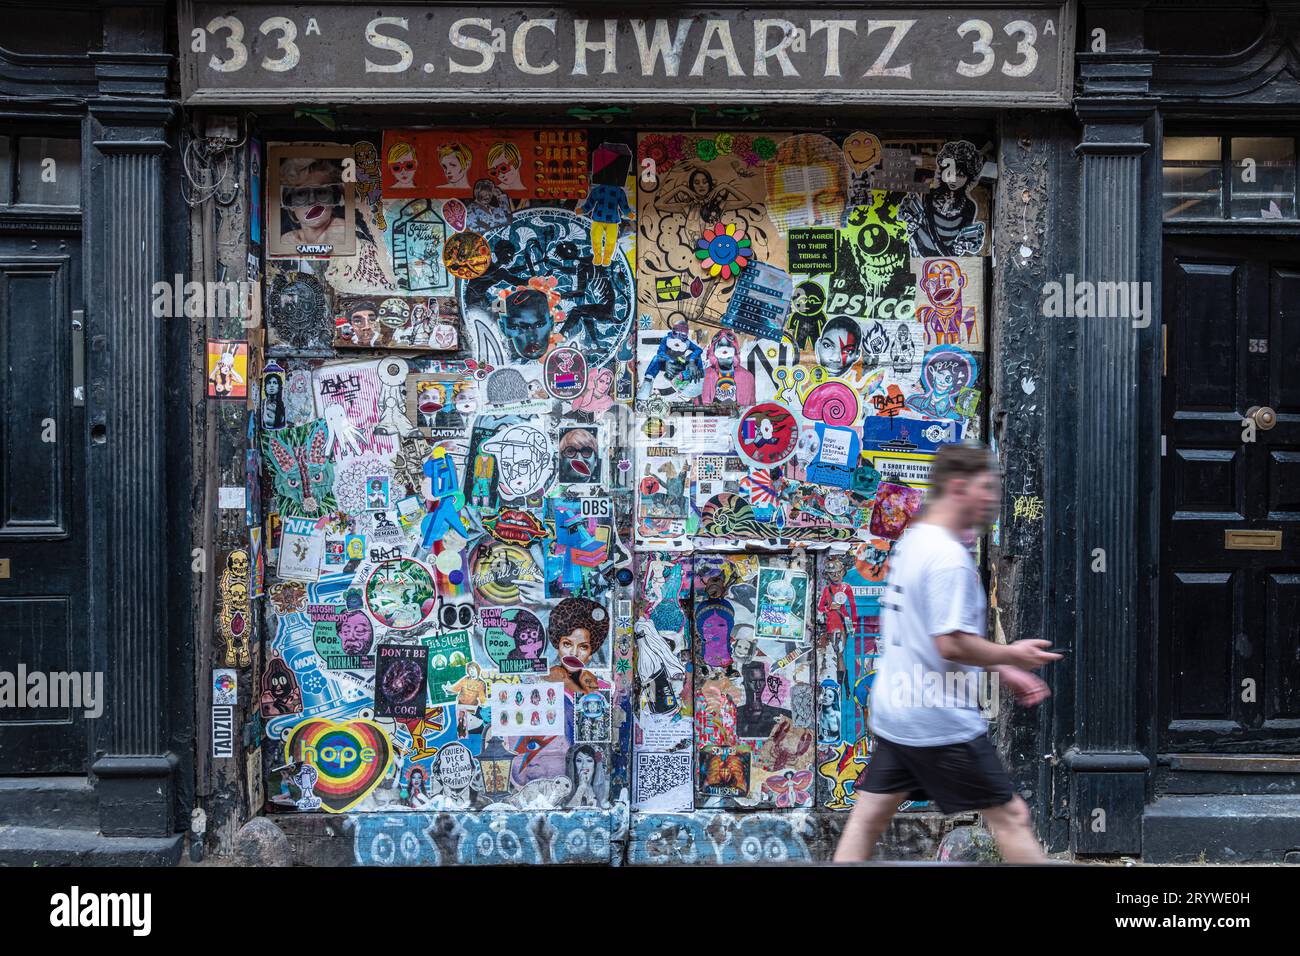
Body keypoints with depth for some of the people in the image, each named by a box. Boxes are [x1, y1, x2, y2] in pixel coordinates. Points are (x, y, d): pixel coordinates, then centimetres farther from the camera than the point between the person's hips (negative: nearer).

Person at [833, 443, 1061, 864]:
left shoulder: (910, 541, 12)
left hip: (893, 714, 9)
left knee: (867, 819, 9)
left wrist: (1000, 670, 19)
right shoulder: (949, 556, -18)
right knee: (1010, 815, 4)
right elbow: (952, 644, -23)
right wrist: (1011, 655, -6)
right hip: (941, 722, -9)